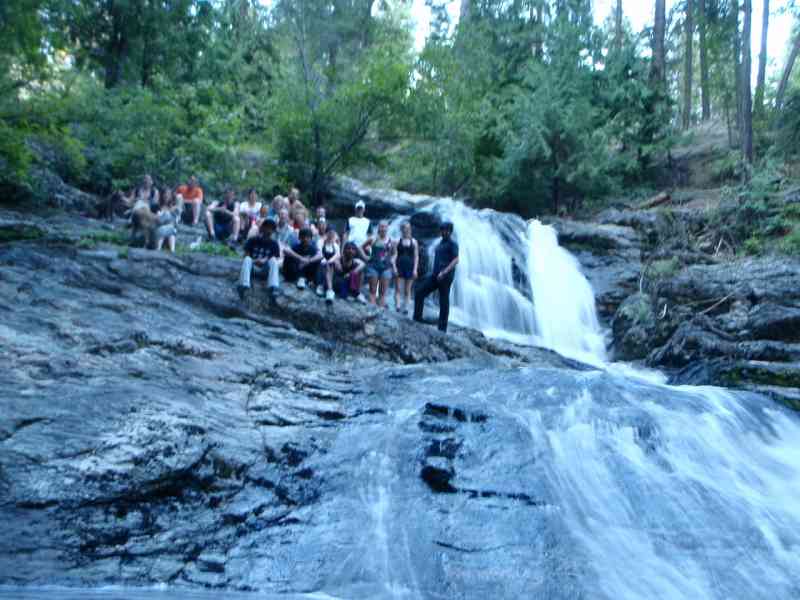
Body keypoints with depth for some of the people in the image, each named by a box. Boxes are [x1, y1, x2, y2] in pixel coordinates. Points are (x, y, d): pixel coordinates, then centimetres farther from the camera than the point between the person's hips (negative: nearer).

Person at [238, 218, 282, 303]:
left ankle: (273, 288, -49)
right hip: (253, 267, 0)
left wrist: (265, 261, -19)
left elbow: (279, 261, -2)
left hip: (266, 270, 0)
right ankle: (244, 286, -49)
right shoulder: (252, 241, 3)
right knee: (247, 259, -30)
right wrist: (254, 261, -21)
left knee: (273, 259, -30)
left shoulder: (274, 244, 2)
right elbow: (245, 256, -1)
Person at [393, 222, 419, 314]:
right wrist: (394, 266, -8)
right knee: (398, 288, -6)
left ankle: (404, 307, 8)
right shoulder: (397, 241, 5)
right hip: (399, 267, -1)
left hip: (409, 267, 1)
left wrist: (415, 269, -3)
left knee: (407, 290, 4)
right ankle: (398, 306, -9)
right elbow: (394, 255, 2)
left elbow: (416, 256, 5)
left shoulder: (414, 242, 7)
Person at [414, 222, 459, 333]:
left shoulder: (452, 244, -6)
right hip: (435, 275, 8)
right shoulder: (441, 243, 19)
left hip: (445, 277, -8)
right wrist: (434, 272, 18)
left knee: (443, 302, -3)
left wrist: (444, 272, -24)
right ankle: (417, 318, 7)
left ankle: (442, 328, 3)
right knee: (419, 292, 1)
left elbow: (456, 260, -16)